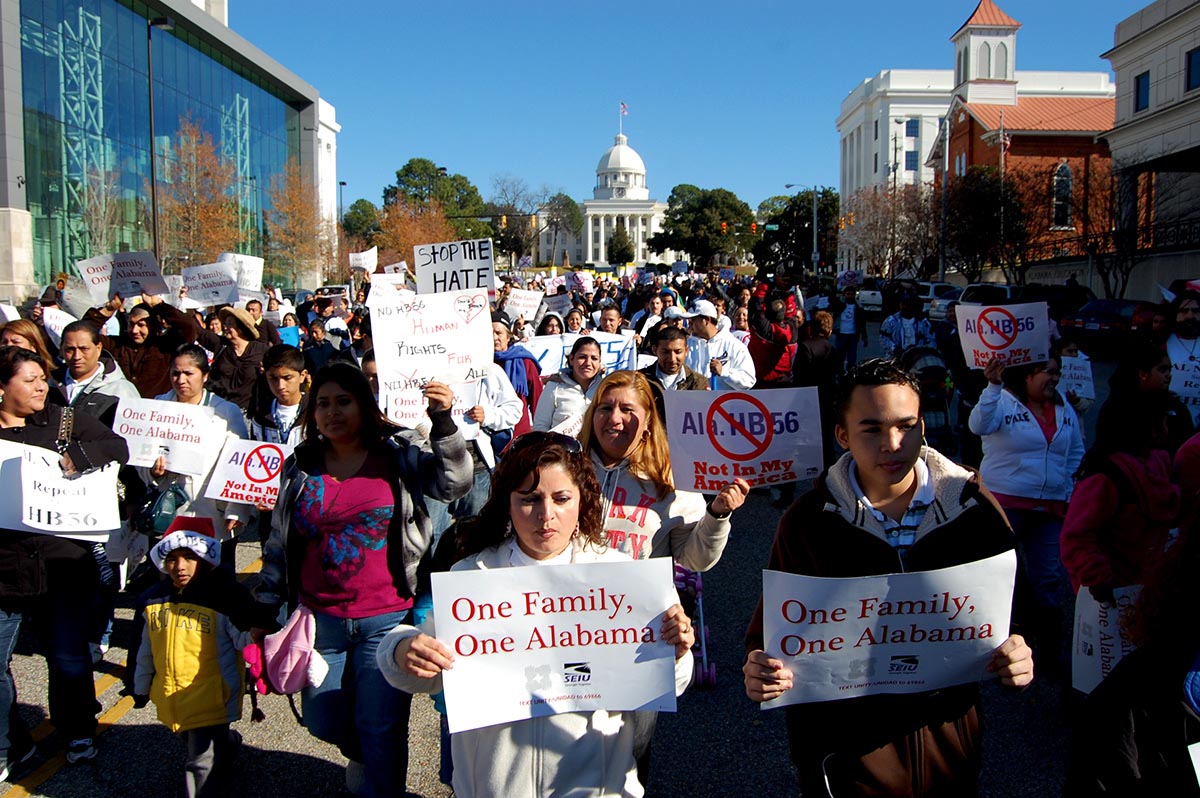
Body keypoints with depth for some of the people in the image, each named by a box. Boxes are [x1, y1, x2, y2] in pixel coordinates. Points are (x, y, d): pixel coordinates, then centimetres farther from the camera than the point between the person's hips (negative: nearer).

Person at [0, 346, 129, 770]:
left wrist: (76, 458, -17)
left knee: (69, 657, 10)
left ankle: (78, 732, 32)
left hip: (64, 562, 0)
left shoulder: (64, 420, 3)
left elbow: (117, 447, 0)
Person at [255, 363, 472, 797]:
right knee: (324, 723, 16)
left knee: (381, 729, 2)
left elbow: (453, 482, -18)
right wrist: (266, 605, 10)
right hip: (318, 619, 4)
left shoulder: (398, 457, -3)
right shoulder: (299, 466, 6)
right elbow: (279, 541, 12)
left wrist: (443, 422, -29)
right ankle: (363, 754, 48)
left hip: (386, 619, -4)